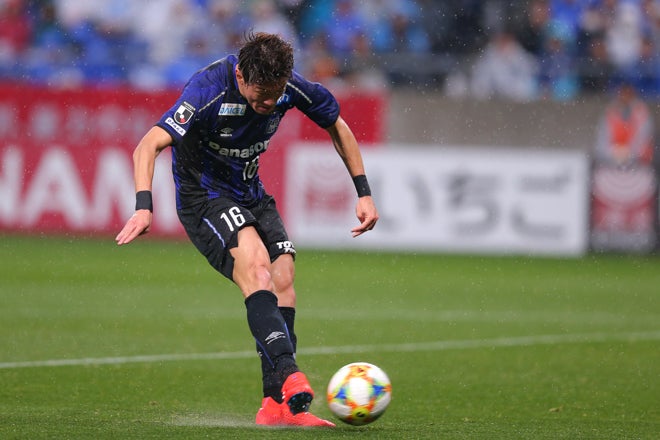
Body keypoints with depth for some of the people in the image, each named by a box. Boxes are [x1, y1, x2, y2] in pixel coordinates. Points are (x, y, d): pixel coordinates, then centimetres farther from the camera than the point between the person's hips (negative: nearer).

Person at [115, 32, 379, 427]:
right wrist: (144, 207, -48)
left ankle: (277, 403, -5)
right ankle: (289, 378, -39)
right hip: (204, 195, -6)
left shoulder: (289, 86, -12)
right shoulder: (210, 90, -28)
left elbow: (337, 126, 8)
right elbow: (148, 146, -35)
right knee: (256, 263, -28)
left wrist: (364, 193, 5)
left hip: (250, 194, 6)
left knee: (283, 280, -9)